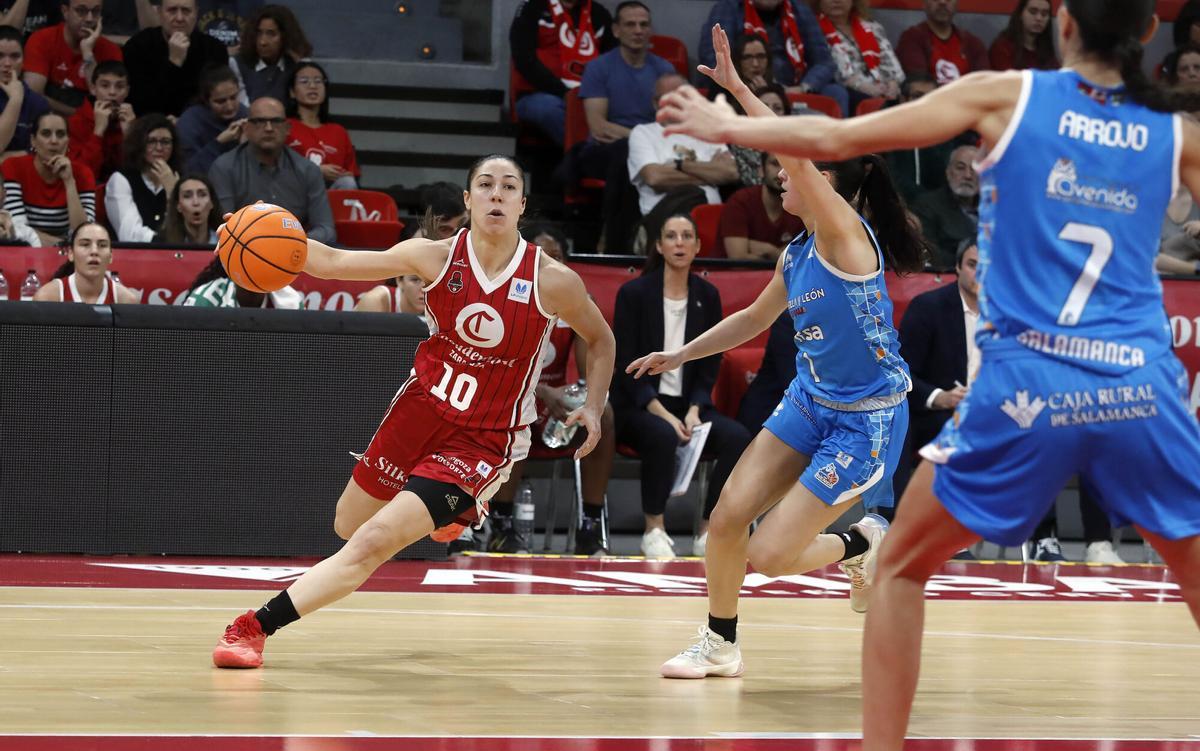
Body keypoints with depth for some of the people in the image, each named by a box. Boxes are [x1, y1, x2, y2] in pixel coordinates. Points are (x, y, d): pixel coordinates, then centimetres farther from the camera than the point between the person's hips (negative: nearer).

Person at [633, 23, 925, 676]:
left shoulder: (846, 232, -19)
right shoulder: (797, 256, 6)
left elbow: (796, 151, -35)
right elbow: (755, 317, 25)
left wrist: (737, 90, -34)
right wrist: (681, 355, 22)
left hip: (866, 422, -8)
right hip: (808, 403, 8)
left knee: (768, 555, -11)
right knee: (727, 519, -1)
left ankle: (862, 545, 18)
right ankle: (720, 644, 19)